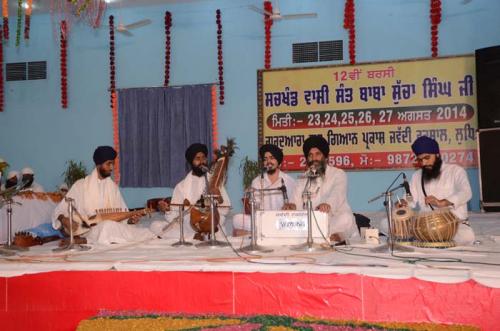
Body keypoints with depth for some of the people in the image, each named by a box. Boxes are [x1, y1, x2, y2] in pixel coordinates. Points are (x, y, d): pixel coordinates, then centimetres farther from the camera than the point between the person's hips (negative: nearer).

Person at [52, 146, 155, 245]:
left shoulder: (112, 186, 12)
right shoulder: (81, 185, 0)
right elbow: (60, 210, 1)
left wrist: (130, 220, -14)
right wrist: (64, 219, -21)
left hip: (111, 227, 5)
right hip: (87, 231, -5)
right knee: (108, 226, -39)